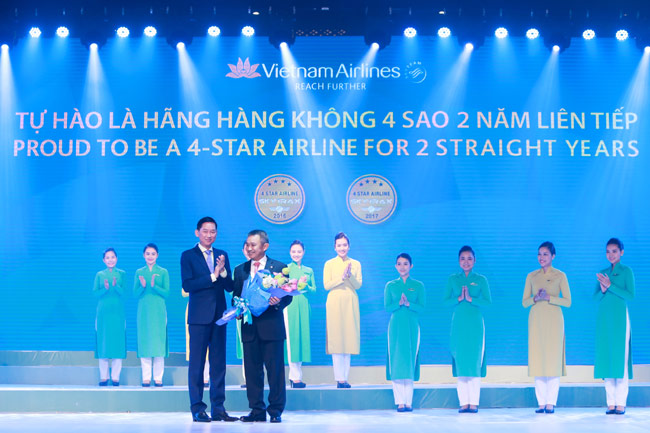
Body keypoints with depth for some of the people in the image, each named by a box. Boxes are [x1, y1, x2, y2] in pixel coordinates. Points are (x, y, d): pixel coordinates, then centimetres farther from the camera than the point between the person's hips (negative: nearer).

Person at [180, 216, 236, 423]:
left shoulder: (222, 255, 14)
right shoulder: (188, 256, 1)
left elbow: (230, 287, 8)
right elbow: (187, 285, -12)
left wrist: (223, 272, -11)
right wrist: (213, 276, -15)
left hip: (219, 316, 4)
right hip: (199, 316, -4)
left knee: (219, 364, 5)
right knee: (197, 364, -1)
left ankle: (218, 408, 10)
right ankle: (197, 409, 3)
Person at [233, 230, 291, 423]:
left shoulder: (279, 267, 4)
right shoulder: (240, 270, 14)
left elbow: (287, 295, 1)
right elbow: (236, 297, 16)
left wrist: (278, 302, -19)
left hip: (271, 326, -3)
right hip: (249, 327, 3)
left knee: (275, 369, -2)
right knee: (252, 370, 5)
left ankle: (276, 411, 5)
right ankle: (257, 410, 12)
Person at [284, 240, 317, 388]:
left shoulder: (309, 270, 16)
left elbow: (314, 290, 12)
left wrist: (306, 286, -7)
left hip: (304, 306, 4)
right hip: (290, 305, -4)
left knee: (303, 336, 2)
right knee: (292, 338, -7)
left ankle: (293, 375, 9)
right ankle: (296, 377, -7)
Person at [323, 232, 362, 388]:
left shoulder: (356, 264, 11)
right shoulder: (329, 264, 6)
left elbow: (358, 285, 3)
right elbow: (326, 285, -2)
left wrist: (350, 275, -15)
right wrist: (342, 277, -13)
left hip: (350, 304, 2)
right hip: (335, 303, -2)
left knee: (348, 339, 0)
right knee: (336, 340, -7)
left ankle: (345, 378, 3)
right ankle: (339, 378, -6)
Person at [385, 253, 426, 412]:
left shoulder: (418, 286, 5)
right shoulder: (390, 285, 8)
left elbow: (421, 308, -2)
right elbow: (387, 307, 0)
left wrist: (408, 303, -19)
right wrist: (399, 303, -17)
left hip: (412, 326, -1)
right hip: (396, 326, 1)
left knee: (410, 360, -2)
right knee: (396, 361, -4)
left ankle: (409, 401, 0)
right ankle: (400, 401, -2)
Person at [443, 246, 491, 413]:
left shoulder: (481, 280, 4)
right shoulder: (453, 279, 8)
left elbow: (488, 302, -4)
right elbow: (446, 301, 2)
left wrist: (470, 299, -16)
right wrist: (459, 298, -15)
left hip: (475, 324, -1)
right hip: (458, 324, 1)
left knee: (475, 361, -4)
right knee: (460, 361, -1)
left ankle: (474, 402, -1)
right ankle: (464, 402, 3)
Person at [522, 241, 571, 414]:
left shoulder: (560, 276, 2)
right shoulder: (532, 276, 11)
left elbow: (567, 302, -2)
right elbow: (524, 302, 9)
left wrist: (548, 297, -15)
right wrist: (536, 298, -11)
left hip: (553, 320, -3)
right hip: (536, 320, 3)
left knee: (553, 359, -6)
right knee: (537, 359, 0)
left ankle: (551, 403, -2)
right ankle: (541, 403, 4)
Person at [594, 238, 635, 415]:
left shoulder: (627, 271, 1)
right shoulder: (602, 273, 13)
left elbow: (630, 295, -8)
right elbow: (595, 297, 10)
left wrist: (610, 285, -14)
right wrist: (603, 290, -10)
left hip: (619, 317, -4)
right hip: (603, 318, 4)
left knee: (620, 357, -5)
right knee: (606, 357, 2)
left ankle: (621, 403, -3)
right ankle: (611, 402, 6)